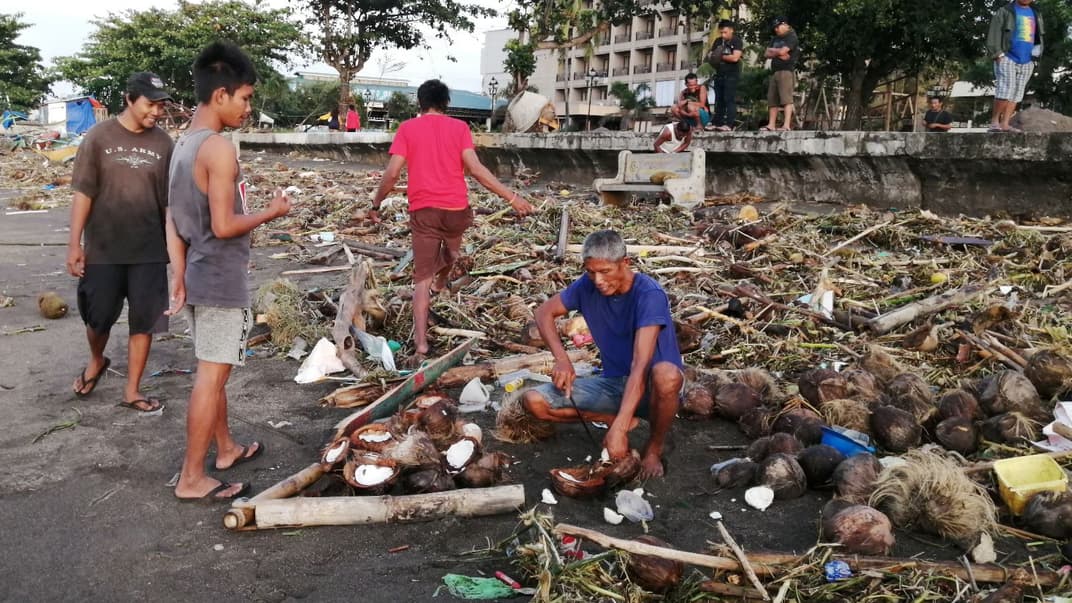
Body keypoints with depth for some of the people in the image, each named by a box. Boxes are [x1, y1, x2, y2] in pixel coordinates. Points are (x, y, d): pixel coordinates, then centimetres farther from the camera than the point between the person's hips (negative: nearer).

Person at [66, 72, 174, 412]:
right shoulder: (99, 137, -4)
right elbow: (83, 192, -4)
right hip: (103, 249, -1)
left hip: (149, 250, 1)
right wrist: (74, 243, -7)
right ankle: (97, 361, 42)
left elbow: (170, 199, 5)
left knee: (144, 321, 4)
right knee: (97, 317, 9)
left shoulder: (163, 143, 1)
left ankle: (132, 391, 17)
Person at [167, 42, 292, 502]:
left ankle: (226, 449, 35)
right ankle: (192, 478, 6)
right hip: (221, 280, -9)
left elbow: (173, 219, 10)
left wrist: (178, 276, 13)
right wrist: (272, 212, -8)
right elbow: (224, 226, -23)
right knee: (211, 377, -2)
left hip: (198, 276, 9)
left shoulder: (183, 144, 9)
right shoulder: (219, 148, -19)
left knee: (213, 372, 20)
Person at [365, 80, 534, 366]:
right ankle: (441, 281, 62)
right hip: (456, 208, 1)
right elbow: (475, 168, -9)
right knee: (452, 246, 35)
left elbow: (392, 172, -5)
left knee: (422, 278, 0)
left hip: (423, 210, -1)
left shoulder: (407, 128, 3)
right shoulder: (459, 127, 2)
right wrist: (512, 197, -6)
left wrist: (376, 203, 10)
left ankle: (421, 347, -10)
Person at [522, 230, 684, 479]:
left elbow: (640, 365, -34)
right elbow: (544, 312, 4)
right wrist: (561, 359, -14)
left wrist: (619, 429, -42)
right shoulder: (588, 286, -8)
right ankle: (616, 417, -1)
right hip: (613, 383, 5)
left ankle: (654, 448, -12)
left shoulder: (649, 294, -25)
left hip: (649, 387, -5)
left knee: (666, 374, -42)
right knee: (533, 401, -13)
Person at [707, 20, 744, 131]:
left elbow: (735, 57, -18)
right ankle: (717, 122, 10)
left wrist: (721, 56, -8)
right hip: (719, 74, 7)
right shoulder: (718, 42, 14)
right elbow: (710, 55, 14)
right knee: (719, 100, 7)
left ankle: (729, 124, -15)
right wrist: (712, 57, -11)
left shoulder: (737, 41, -5)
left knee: (730, 99, -11)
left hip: (731, 75, -7)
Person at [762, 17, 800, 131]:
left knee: (786, 99, -16)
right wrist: (778, 54, -3)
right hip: (774, 71, 9)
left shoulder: (791, 37, -1)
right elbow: (766, 54, 15)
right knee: (772, 100, 4)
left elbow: (782, 51, -14)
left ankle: (787, 125, -24)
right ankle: (771, 125, 5)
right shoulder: (776, 39, 24)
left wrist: (772, 51, 6)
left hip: (786, 71, -9)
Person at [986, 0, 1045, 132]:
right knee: (1006, 90, -18)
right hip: (1007, 58, -6)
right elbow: (994, 33, -6)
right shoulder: (1005, 11, 2)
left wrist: (1037, 50, 8)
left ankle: (1005, 124, 0)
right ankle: (994, 120, -7)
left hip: (1026, 62, 6)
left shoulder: (1036, 14, 18)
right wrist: (998, 54, -16)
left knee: (1016, 94, 0)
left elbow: (1039, 37, 25)